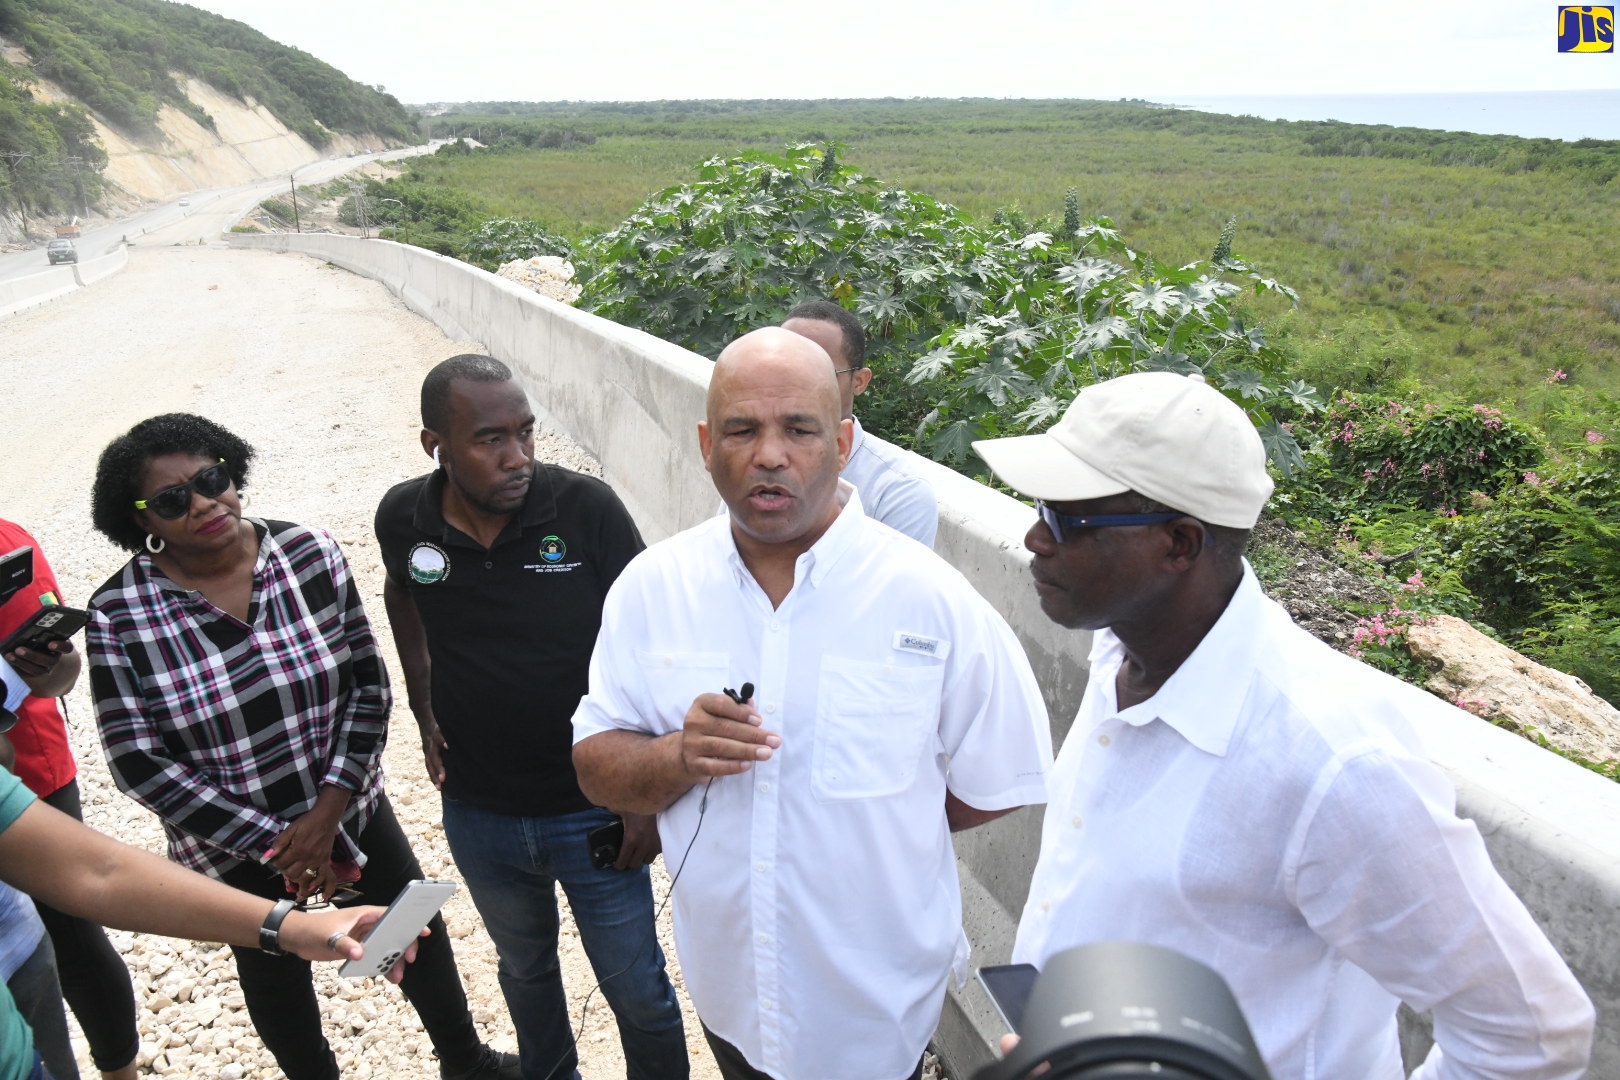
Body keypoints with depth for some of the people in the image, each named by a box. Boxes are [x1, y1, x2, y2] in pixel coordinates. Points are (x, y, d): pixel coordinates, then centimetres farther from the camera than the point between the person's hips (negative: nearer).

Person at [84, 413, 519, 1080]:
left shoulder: (310, 555, -13)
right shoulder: (118, 615, -17)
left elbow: (369, 683, -8)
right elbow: (139, 764, -15)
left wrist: (329, 812, -16)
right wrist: (272, 844, -16)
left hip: (349, 810, 2)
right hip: (231, 848, -1)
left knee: (416, 936, 18)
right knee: (275, 975, 21)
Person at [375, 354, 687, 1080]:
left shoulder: (588, 510, -22)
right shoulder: (404, 519, -11)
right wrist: (424, 707, 6)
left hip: (593, 810, -3)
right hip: (478, 816, 4)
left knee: (637, 988, 12)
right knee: (525, 966, 28)